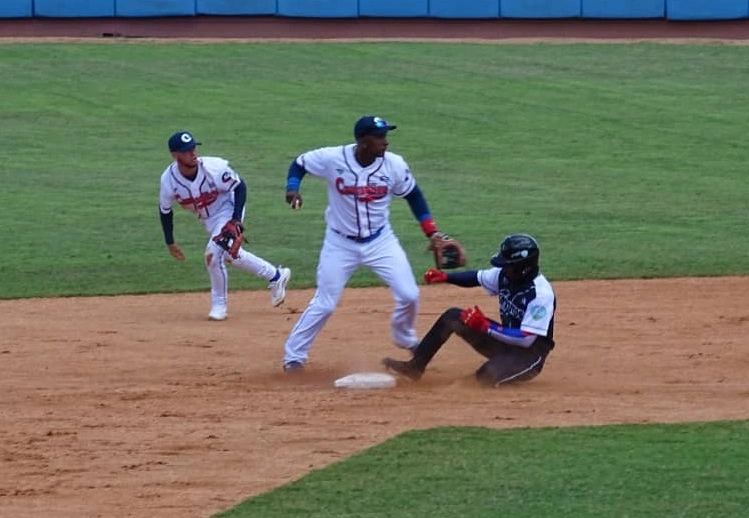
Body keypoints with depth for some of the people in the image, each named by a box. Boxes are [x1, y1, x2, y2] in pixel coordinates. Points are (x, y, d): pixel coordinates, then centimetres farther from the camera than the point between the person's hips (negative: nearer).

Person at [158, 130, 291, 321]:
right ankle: (275, 276, 37)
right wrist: (170, 243, -2)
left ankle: (219, 305, -2)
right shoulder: (169, 179, -22)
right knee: (230, 254, 16)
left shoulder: (213, 168, -31)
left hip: (228, 211, -6)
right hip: (207, 219, 6)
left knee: (213, 252, -22)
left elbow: (240, 187, -16)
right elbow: (165, 210, -4)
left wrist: (237, 219, -26)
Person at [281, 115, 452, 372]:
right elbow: (299, 163, -2)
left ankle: (405, 339, 27)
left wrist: (433, 233, -1)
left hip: (380, 242, 2)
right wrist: (292, 188, -22)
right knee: (324, 304, -2)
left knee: (409, 295, -3)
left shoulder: (394, 165, -13)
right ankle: (294, 354, 16)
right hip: (340, 244, -2)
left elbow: (413, 195, 3)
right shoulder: (332, 159, -19)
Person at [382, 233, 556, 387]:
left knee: (486, 377, -35)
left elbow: (527, 339, -31)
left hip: (530, 353, -8)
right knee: (452, 316, -2)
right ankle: (415, 367, 6)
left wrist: (486, 326, -29)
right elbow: (477, 277, 13)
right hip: (504, 343, 8)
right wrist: (445, 277, -2)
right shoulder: (505, 275, -6)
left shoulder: (541, 293, -29)